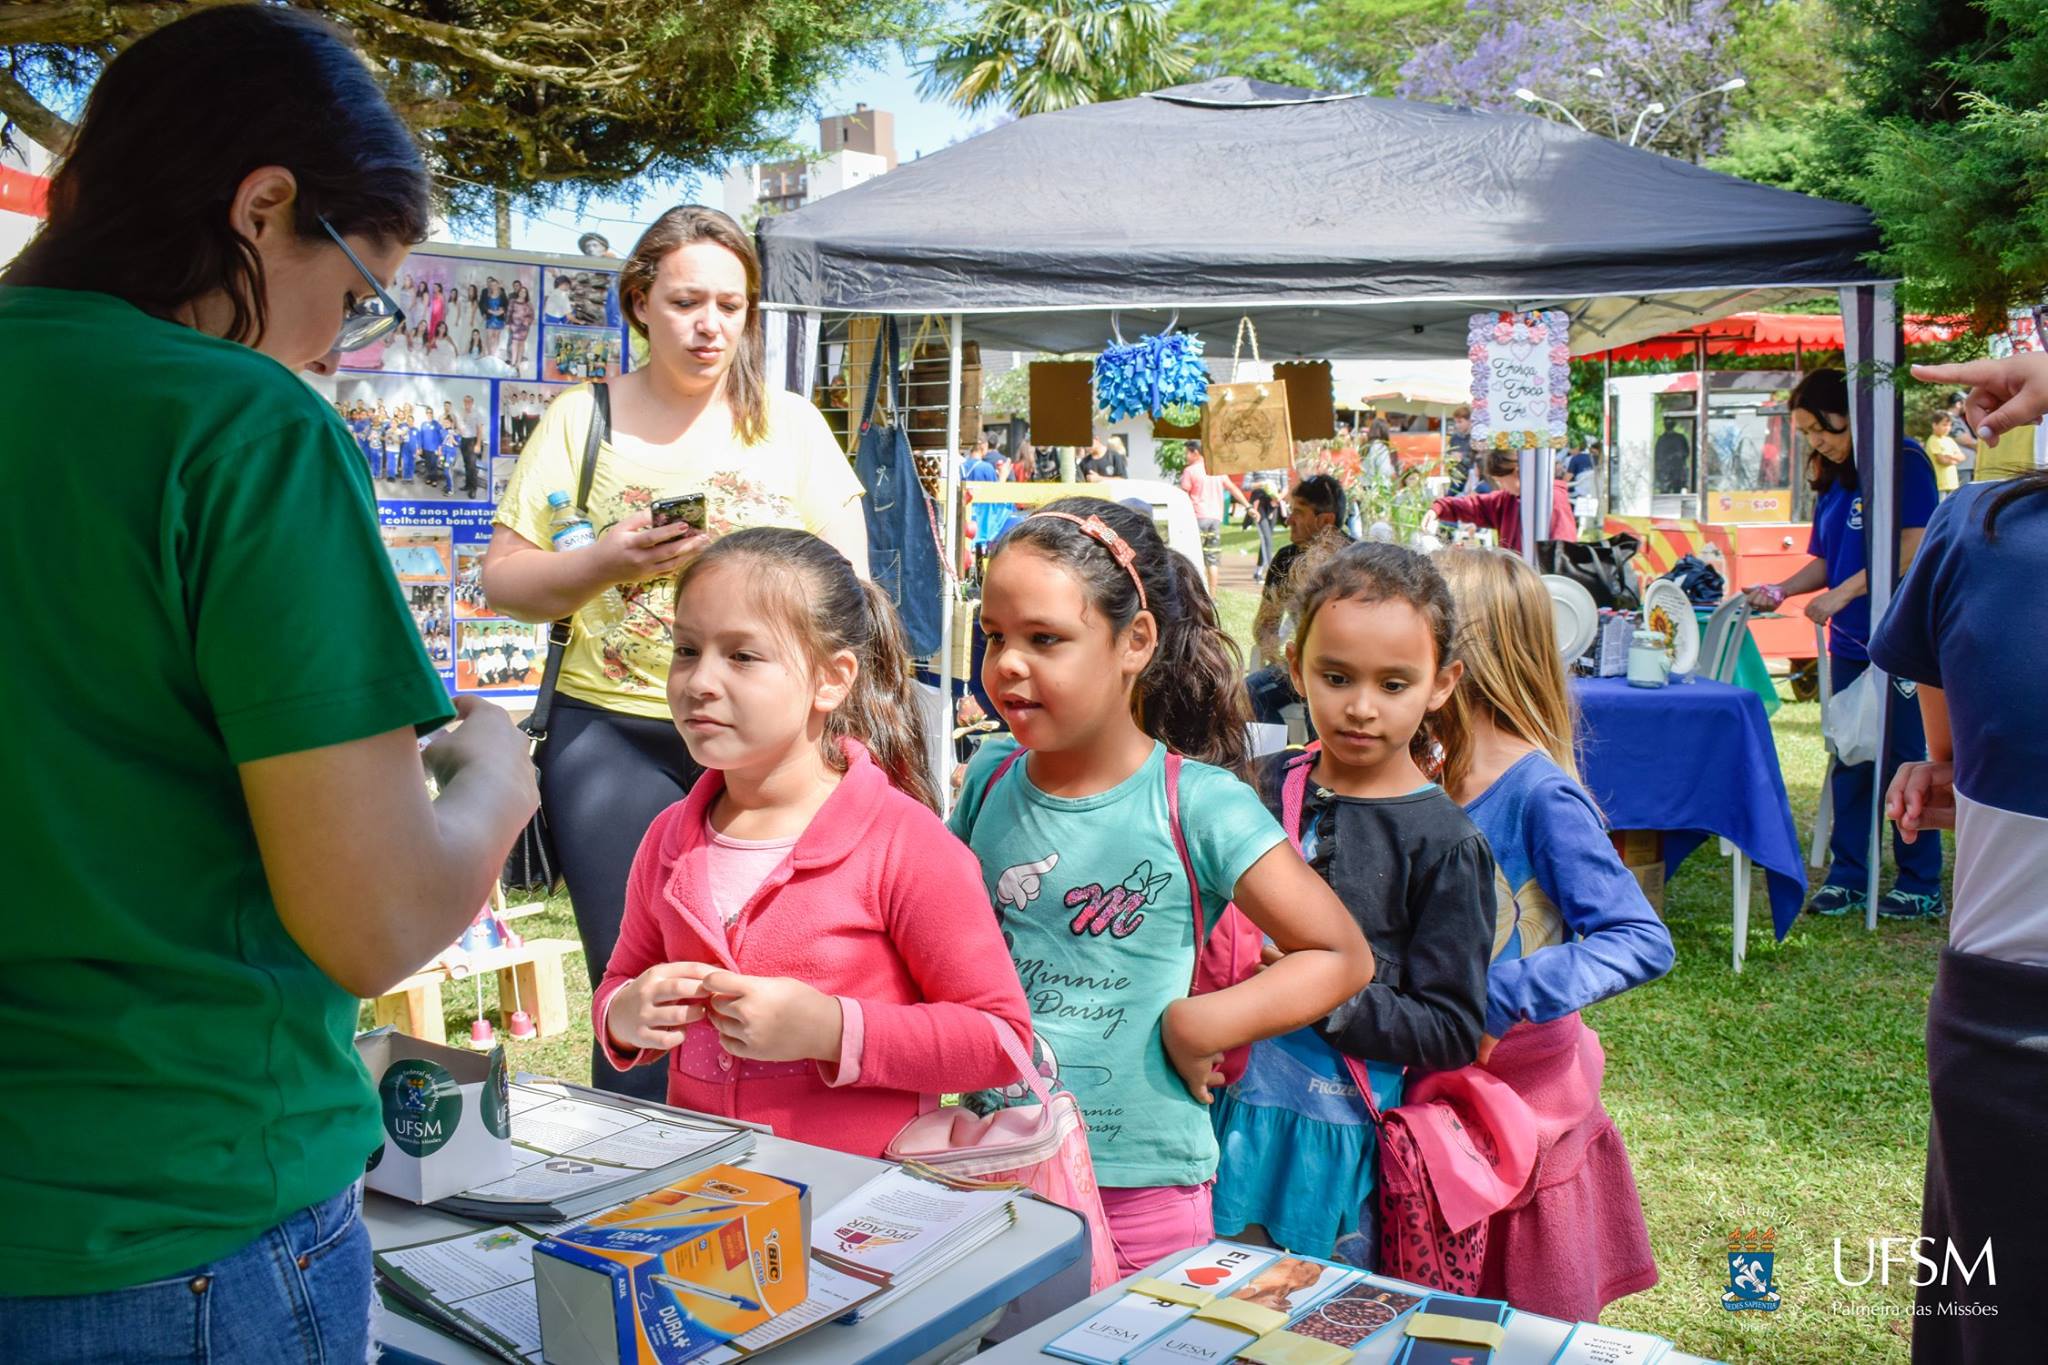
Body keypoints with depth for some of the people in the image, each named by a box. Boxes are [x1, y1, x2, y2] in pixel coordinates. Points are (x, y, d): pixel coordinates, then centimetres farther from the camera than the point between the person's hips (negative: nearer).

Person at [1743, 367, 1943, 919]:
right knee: (1850, 761, 10)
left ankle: (1922, 886, 9)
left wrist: (1843, 593, -17)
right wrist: (1781, 589, -1)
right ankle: (1849, 874, 18)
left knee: (1903, 760, -1)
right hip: (1850, 643, 7)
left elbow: (1914, 550, -16)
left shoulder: (1904, 462, -9)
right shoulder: (1832, 481, 14)